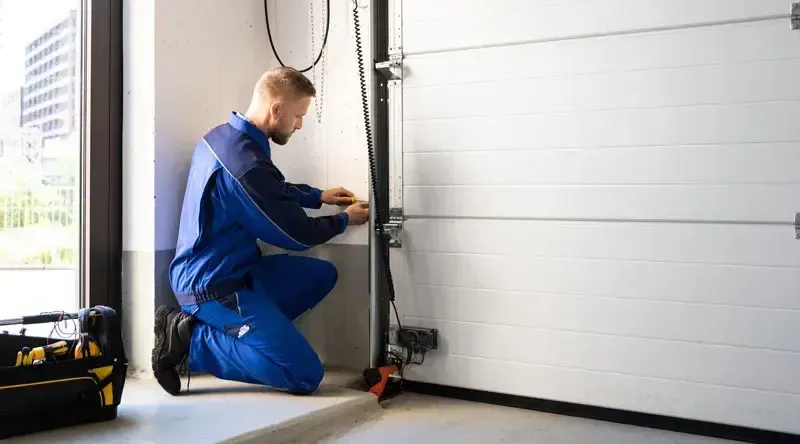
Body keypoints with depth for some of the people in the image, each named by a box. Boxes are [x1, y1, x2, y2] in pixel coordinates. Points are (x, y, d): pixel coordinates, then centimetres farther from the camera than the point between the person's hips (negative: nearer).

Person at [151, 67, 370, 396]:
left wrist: (319, 196, 19)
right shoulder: (247, 164, -26)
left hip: (209, 271, 10)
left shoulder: (222, 136, 4)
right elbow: (297, 235, -13)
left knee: (322, 275, 16)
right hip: (215, 286, -10)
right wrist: (345, 220, 4)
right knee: (306, 376, -10)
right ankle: (191, 341, -6)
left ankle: (221, 329, 7)